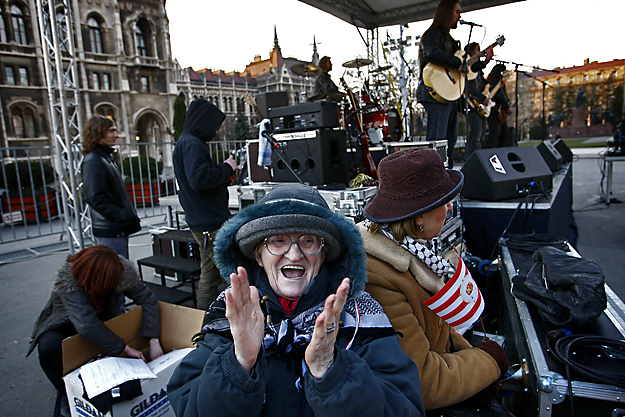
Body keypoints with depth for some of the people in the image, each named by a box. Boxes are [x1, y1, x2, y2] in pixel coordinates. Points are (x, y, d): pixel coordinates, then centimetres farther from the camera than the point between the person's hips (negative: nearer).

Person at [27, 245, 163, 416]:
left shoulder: (124, 269, -29)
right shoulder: (66, 279, -39)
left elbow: (147, 300, -22)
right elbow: (86, 325, -48)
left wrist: (153, 340, -32)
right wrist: (125, 348, -45)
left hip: (103, 320, 3)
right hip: (64, 323, -3)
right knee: (49, 347, -32)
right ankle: (66, 395, -2)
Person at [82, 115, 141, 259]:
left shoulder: (107, 157, 17)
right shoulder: (93, 161, -14)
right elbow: (95, 198, -21)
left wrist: (130, 214, 12)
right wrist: (124, 216, -19)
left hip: (119, 228, 10)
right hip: (110, 230, -10)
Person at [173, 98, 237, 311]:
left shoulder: (186, 142, 20)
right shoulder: (192, 144, -14)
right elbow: (198, 179, -28)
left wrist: (225, 179, 10)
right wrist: (226, 168, -14)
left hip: (202, 222, 11)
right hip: (210, 223, -11)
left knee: (210, 276, 17)